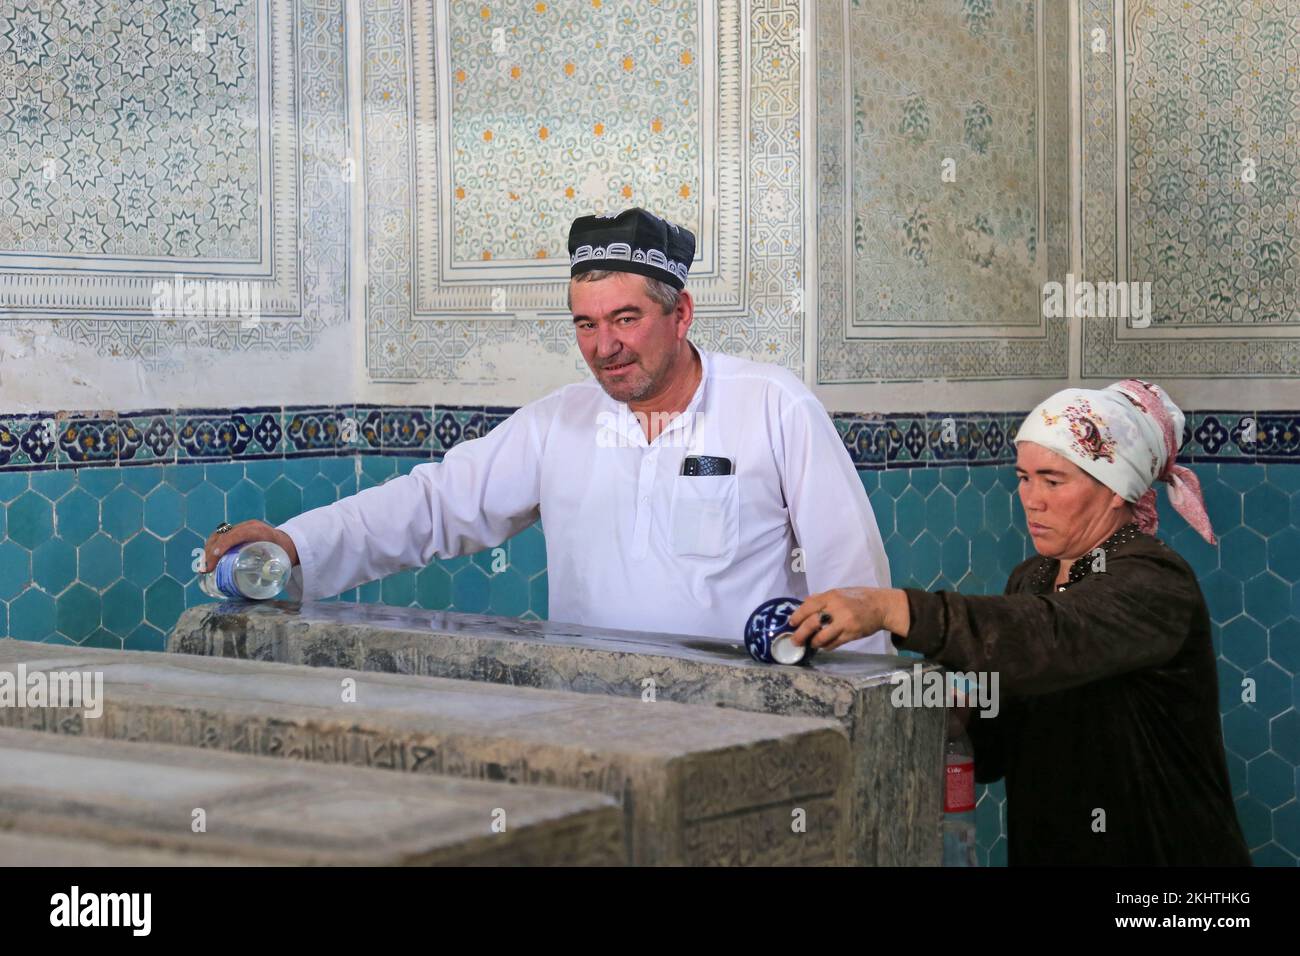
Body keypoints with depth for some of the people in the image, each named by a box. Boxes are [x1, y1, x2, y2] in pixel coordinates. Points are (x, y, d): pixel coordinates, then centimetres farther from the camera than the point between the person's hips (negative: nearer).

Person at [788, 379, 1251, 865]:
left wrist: (889, 607, -41)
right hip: (1041, 845, 6)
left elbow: (1050, 639, -33)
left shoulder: (1152, 584, -13)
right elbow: (998, 743, 10)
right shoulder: (1031, 577, 10)